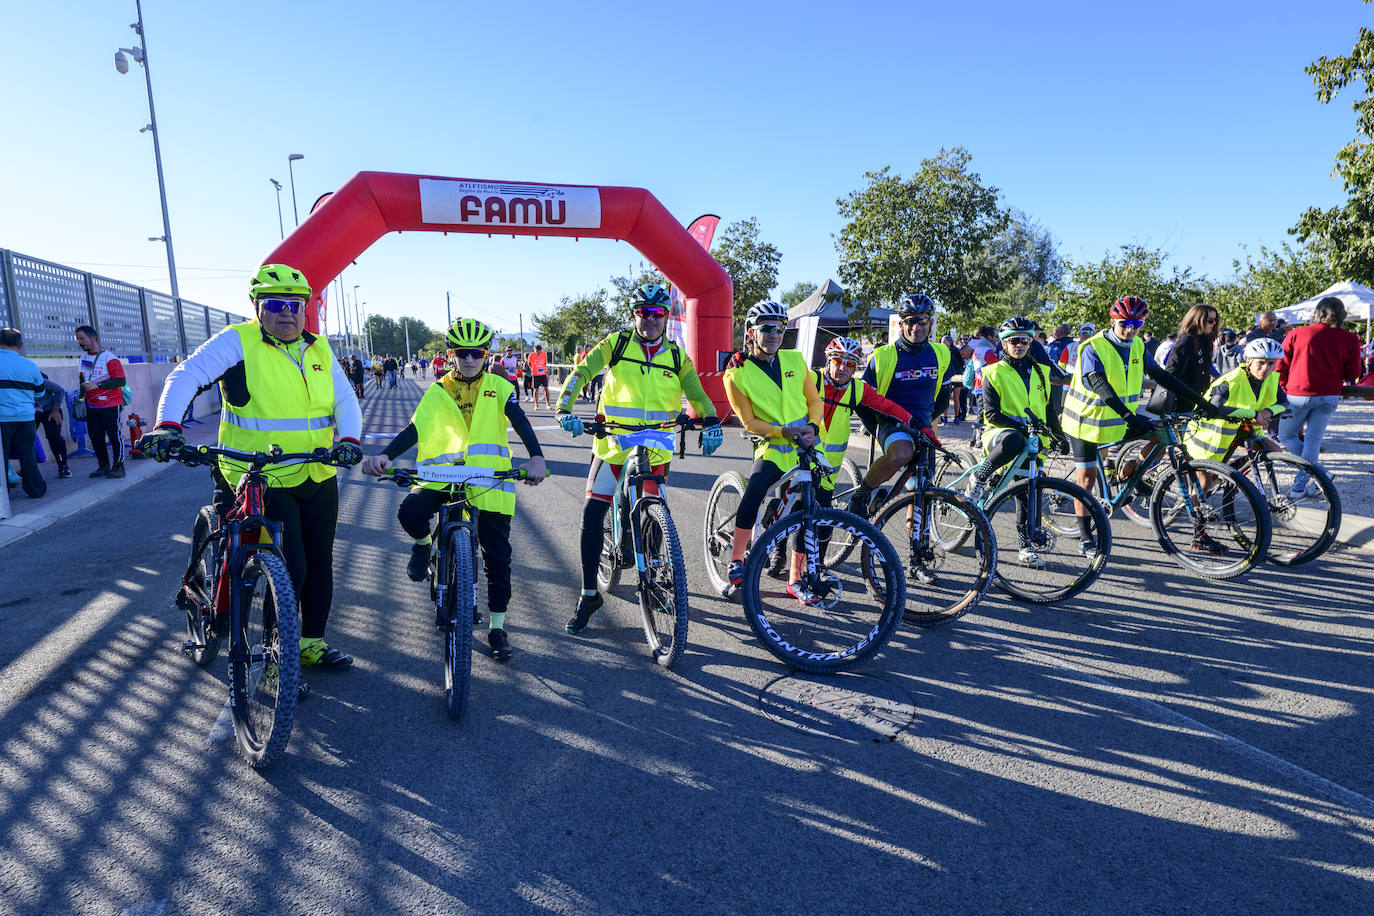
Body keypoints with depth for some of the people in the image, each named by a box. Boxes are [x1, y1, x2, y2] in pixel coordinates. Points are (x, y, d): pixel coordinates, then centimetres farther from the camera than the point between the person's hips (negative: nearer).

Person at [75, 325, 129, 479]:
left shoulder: (109, 358, -12)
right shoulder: (84, 357, 11)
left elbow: (121, 380, -17)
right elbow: (83, 378, 23)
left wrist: (98, 384, -22)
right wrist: (81, 396, 13)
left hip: (110, 405, -7)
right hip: (91, 406, 7)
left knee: (115, 435, -2)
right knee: (95, 437, 9)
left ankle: (118, 467, 5)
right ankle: (103, 466, 19)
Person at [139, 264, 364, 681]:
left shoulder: (319, 349, 9)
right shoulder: (237, 342, -6)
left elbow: (345, 399, 7)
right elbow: (186, 376, -13)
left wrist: (348, 439, -12)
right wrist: (167, 426, -29)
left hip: (319, 478, 6)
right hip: (261, 481, -6)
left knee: (319, 563, 13)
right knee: (291, 568, -10)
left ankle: (312, 643, 30)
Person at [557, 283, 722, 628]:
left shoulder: (677, 357, 6)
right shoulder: (616, 344, 0)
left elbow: (698, 396, 3)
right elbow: (581, 373, -8)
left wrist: (711, 423, -17)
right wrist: (564, 409, -24)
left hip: (655, 451, 2)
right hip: (612, 444, -1)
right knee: (592, 512, -9)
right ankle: (589, 595, 4)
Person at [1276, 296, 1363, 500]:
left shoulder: (1296, 334, -4)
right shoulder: (1350, 339, -1)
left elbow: (1281, 366, -2)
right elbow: (1352, 374, 2)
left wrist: (1285, 389, 11)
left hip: (1297, 395, -2)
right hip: (1329, 397, 2)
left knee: (1286, 435, 15)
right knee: (1313, 440, 9)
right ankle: (1300, 486, 9)